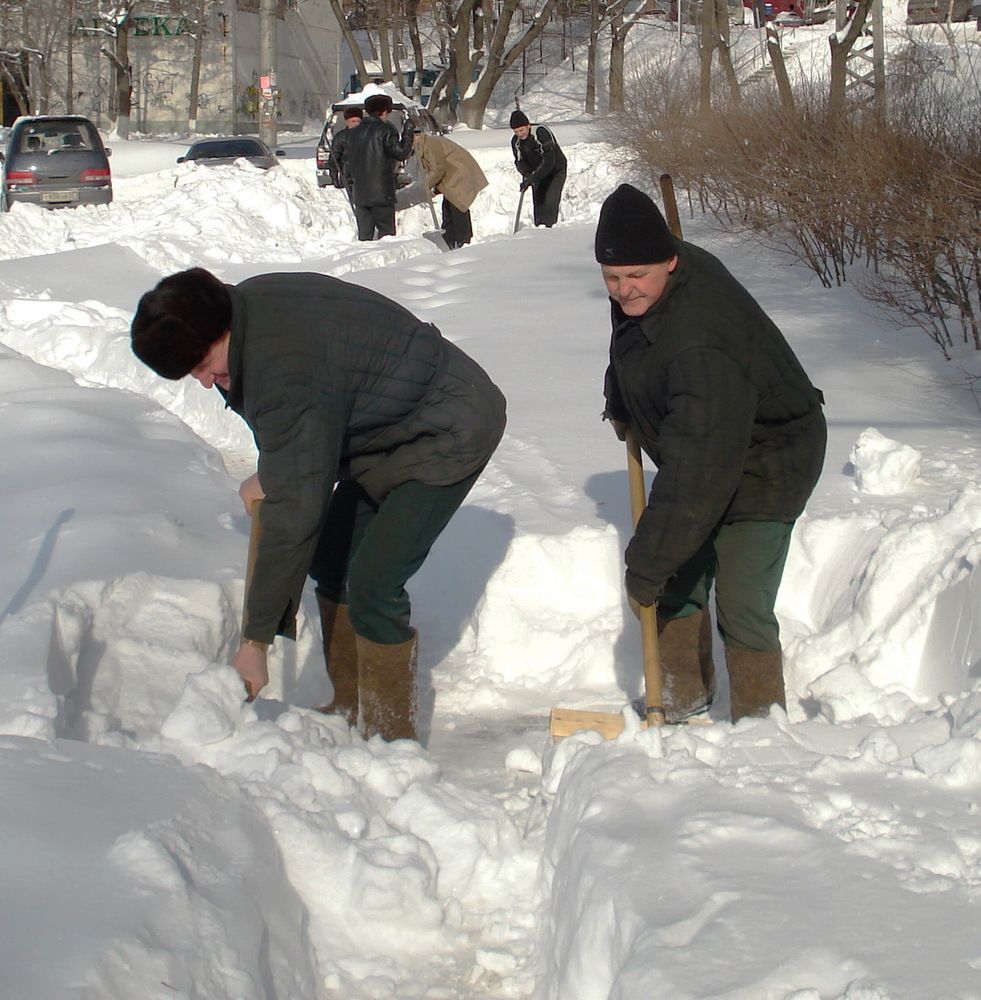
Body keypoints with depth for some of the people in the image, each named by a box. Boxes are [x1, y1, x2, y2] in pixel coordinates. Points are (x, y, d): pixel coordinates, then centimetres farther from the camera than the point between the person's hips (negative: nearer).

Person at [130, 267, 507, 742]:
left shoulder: (286, 376, -36)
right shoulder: (246, 304, -7)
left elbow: (296, 511, -33)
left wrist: (257, 640, -28)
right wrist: (271, 475, 0)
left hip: (451, 432, -11)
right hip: (391, 424, 11)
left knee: (370, 586, -16)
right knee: (330, 560, 12)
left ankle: (391, 740, -3)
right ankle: (350, 708, 24)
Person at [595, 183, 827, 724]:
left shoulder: (703, 348, -40)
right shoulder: (639, 287, -12)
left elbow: (698, 471, -40)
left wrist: (648, 562, -36)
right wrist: (621, 404, 23)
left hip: (763, 468, -9)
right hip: (696, 451, 9)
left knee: (742, 613, -12)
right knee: (678, 586, 13)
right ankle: (684, 704, 27)